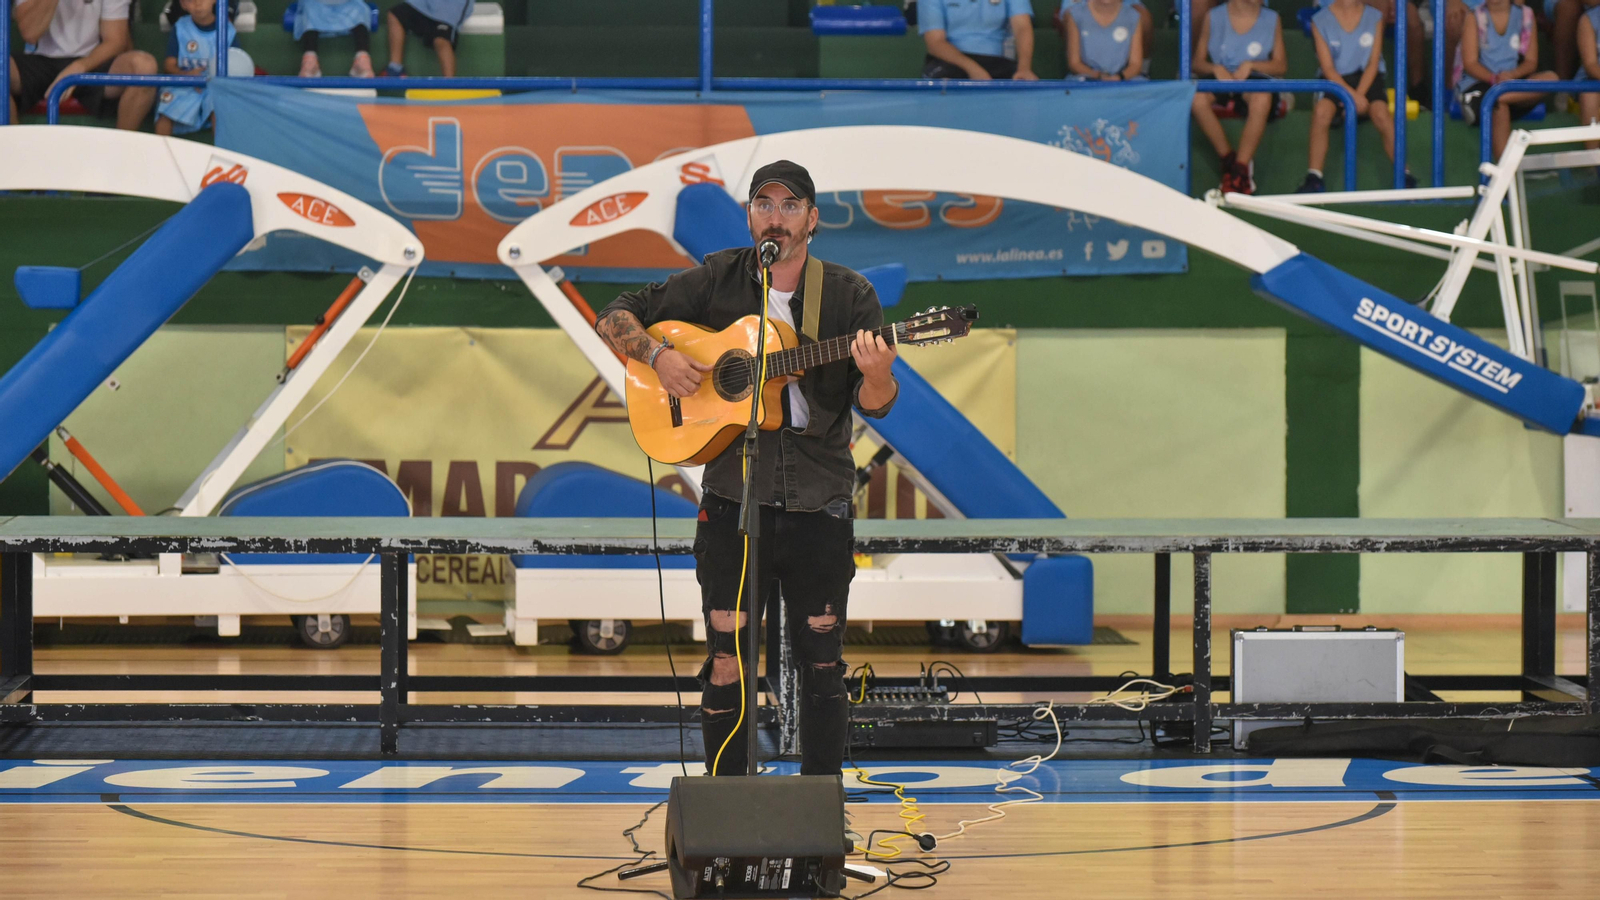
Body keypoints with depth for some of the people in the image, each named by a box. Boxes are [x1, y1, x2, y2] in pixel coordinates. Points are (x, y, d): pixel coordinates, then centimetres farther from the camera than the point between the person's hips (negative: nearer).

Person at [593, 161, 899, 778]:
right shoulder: (716, 282, 4)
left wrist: (876, 376, -27)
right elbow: (615, 318, 9)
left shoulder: (849, 296, 2)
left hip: (819, 506, 0)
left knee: (823, 666, 4)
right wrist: (658, 356, -10)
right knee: (726, 663, 0)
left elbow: (875, 405, -4)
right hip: (732, 501, 0)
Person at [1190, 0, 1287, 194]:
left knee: (1262, 98, -38)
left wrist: (1250, 65, -11)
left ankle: (1240, 169, -33)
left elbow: (1281, 65, 6)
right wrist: (1216, 69, -14)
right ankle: (1228, 158, -22)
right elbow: (1198, 63, 8)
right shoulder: (1214, 17, 8)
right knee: (1198, 98, -34)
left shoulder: (1272, 20, 10)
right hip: (1221, 80, 1)